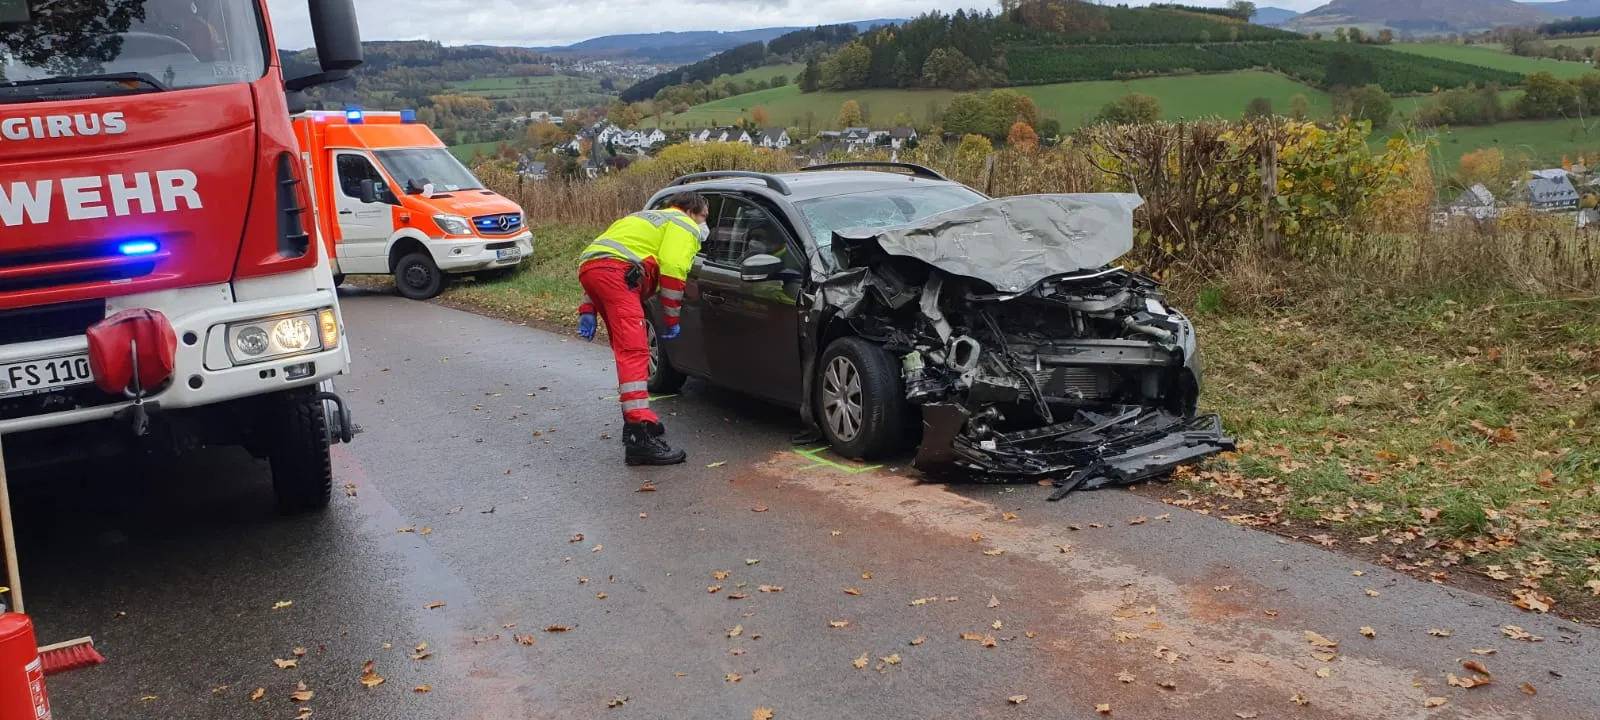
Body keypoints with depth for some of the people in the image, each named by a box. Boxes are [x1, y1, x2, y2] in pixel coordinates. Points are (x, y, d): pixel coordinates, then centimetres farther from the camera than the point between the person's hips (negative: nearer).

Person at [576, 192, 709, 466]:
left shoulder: (648, 219, 39)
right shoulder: (684, 226, 13)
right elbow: (672, 270, -5)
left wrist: (587, 311, 26)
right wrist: (671, 320, 3)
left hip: (588, 265, 9)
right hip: (616, 271, -9)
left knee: (627, 349, 20)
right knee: (634, 352, -17)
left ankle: (634, 415, 26)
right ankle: (642, 437, -27)